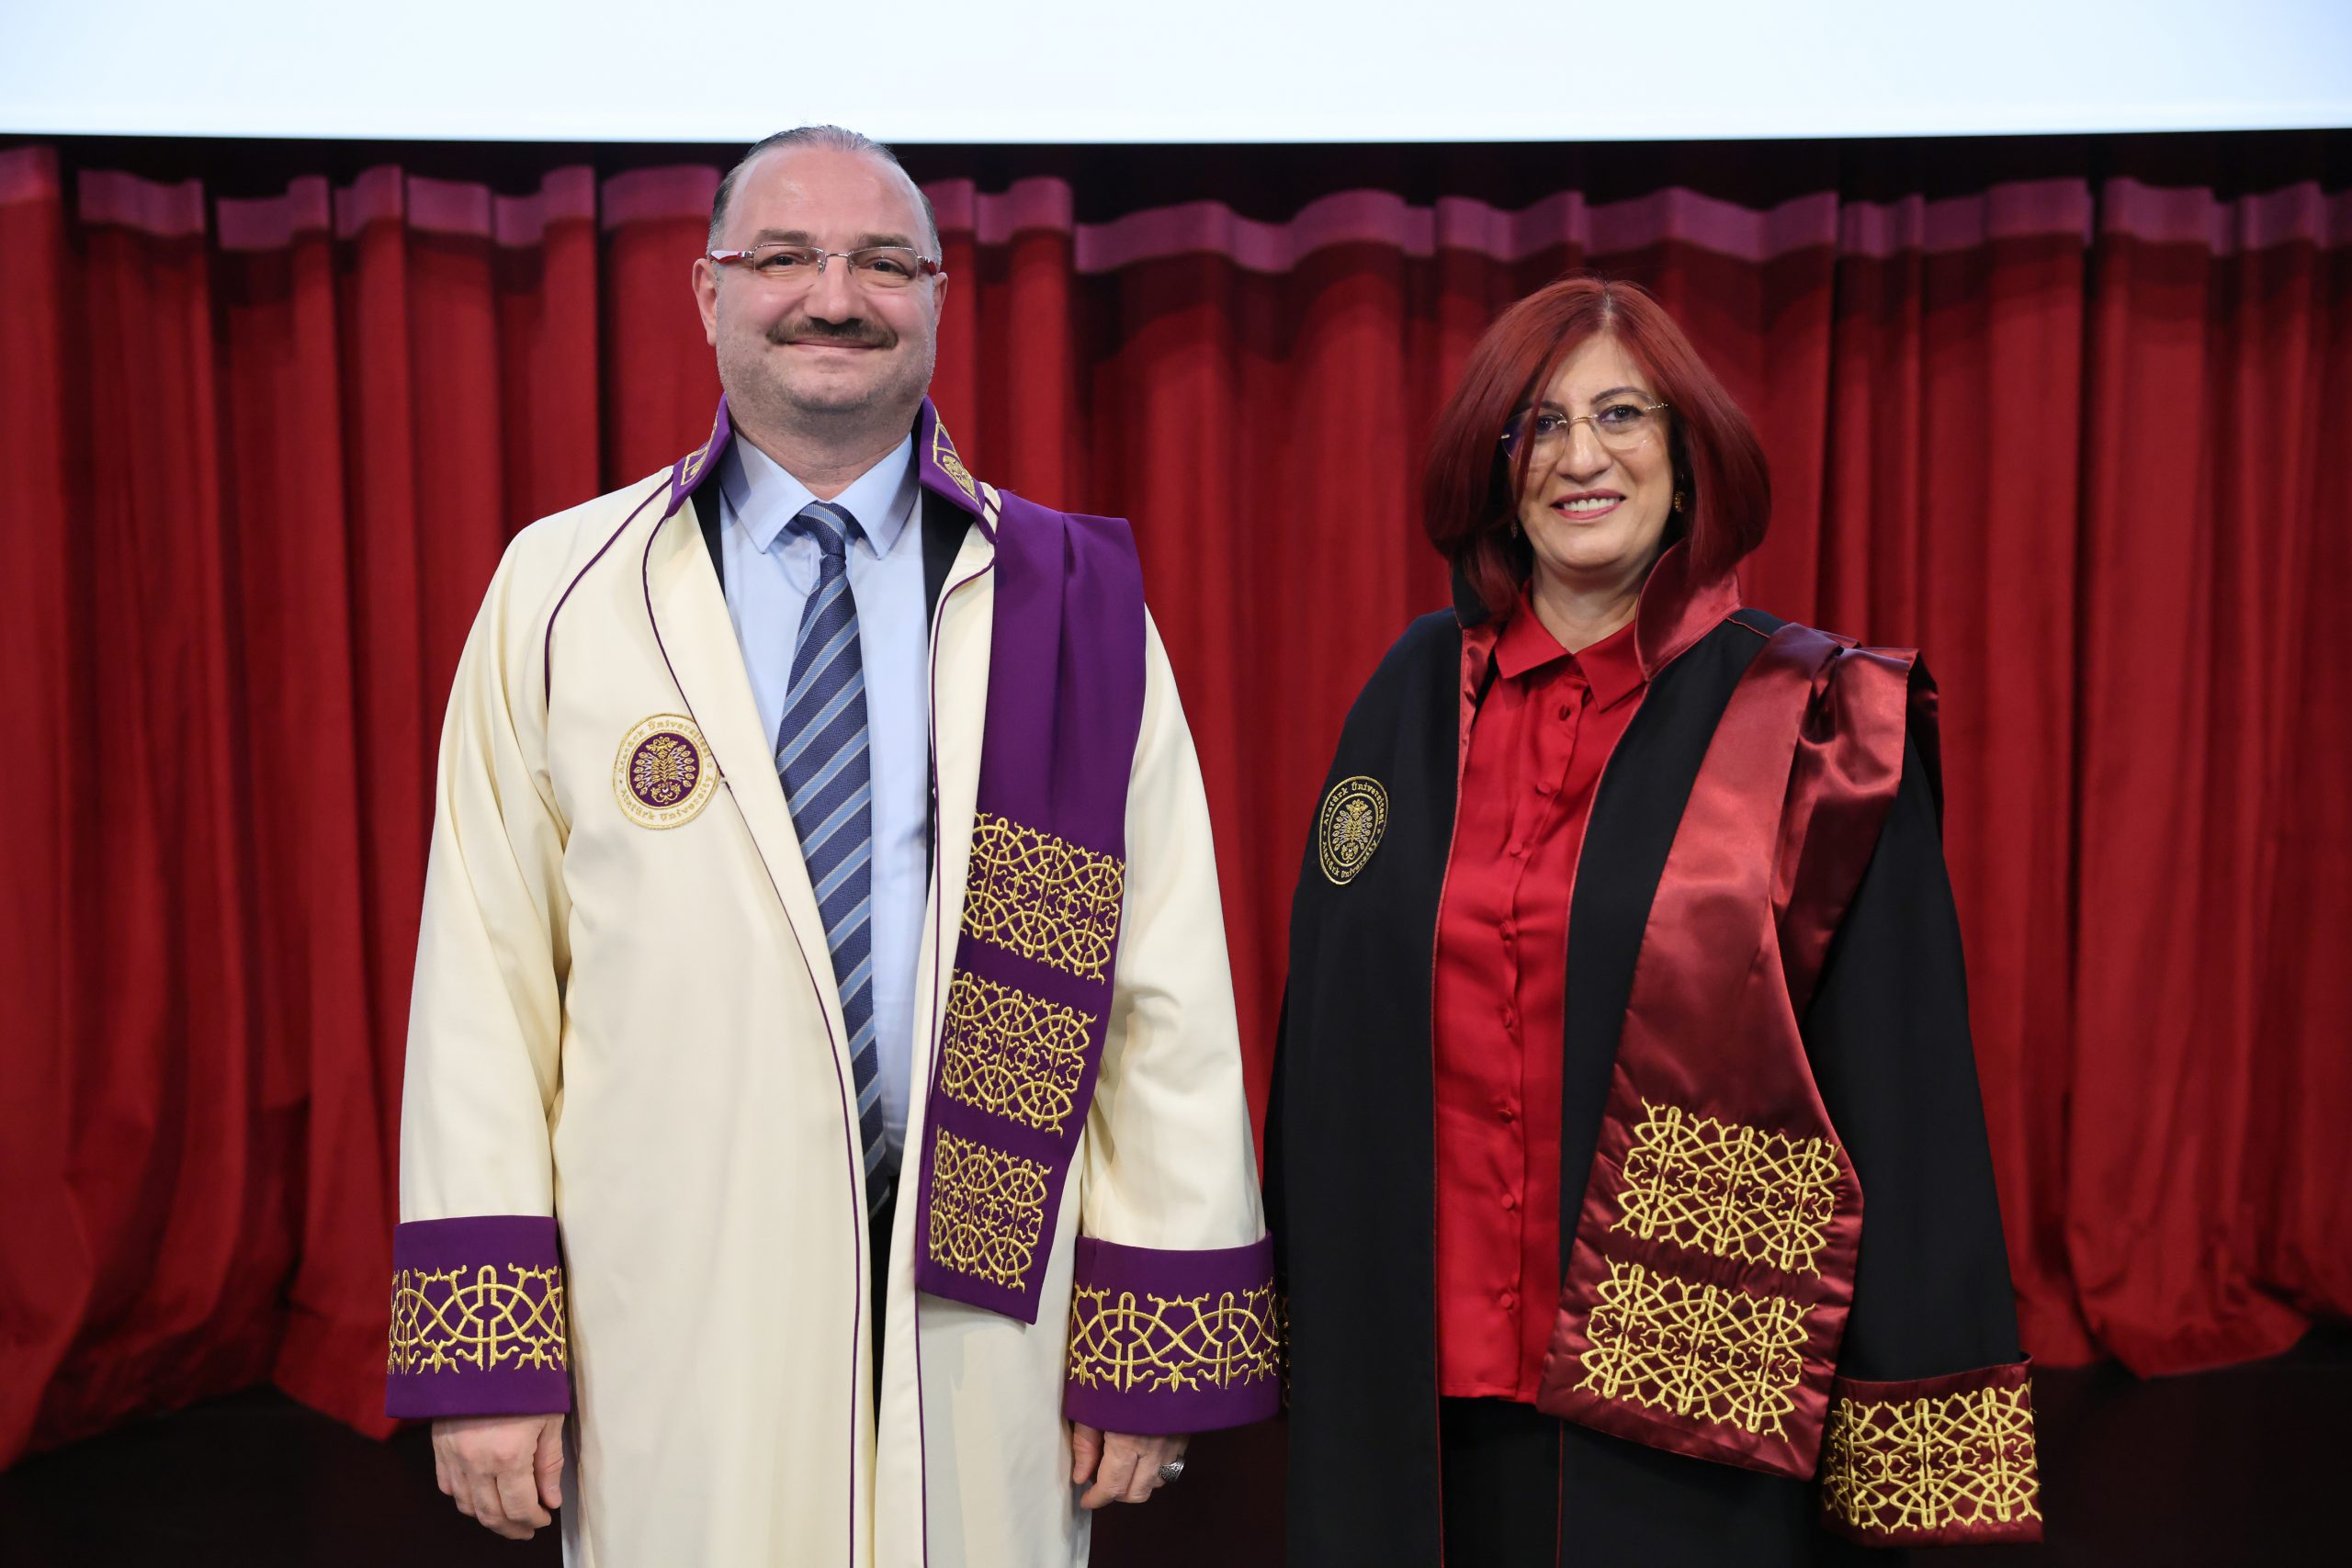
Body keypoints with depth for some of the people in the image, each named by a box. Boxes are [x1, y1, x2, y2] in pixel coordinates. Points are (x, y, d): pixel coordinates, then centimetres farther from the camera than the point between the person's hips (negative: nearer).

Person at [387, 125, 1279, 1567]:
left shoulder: (1073, 605, 0)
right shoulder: (561, 591, 1)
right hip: (668, 1337, 0)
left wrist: (1155, 1340, -5)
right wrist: (485, 1347, -6)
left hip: (983, 1308, 1)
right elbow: (484, 967, -3)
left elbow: (1166, 976, -3)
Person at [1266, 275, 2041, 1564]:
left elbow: (1896, 1071, -7)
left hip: (1690, 1383, -3)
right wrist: (1309, 1319, 9)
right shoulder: (1415, 692, 3)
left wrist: (1912, 1455, -7)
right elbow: (1326, 1029, 8)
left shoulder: (1814, 726, -6)